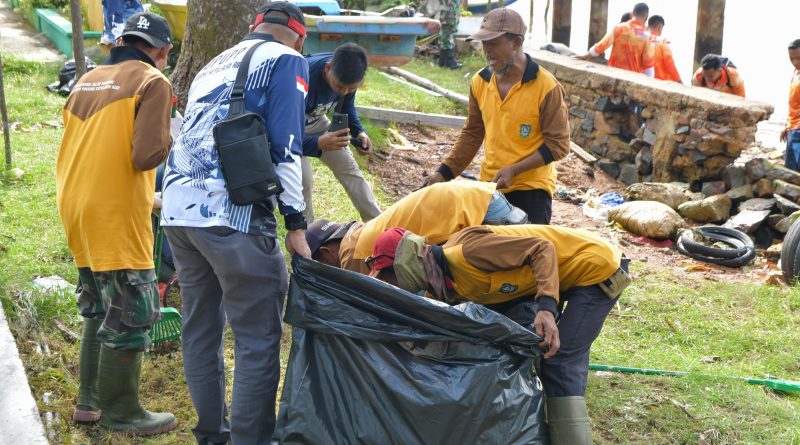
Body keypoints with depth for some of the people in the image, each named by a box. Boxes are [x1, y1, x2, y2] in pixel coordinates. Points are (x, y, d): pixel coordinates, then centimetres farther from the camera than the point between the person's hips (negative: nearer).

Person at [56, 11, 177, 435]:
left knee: (100, 310, 19)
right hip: (115, 216, -8)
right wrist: (170, 139, 0)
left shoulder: (85, 81, 15)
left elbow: (75, 149, 19)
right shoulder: (151, 82, -8)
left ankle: (90, 400, 26)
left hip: (76, 210, 8)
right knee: (131, 313, 2)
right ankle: (121, 412, 10)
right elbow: (147, 155, -18)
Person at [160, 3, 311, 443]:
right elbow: (284, 146, -7)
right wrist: (295, 222, -7)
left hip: (177, 209, 8)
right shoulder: (286, 59, 5)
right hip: (229, 212, -8)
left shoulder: (213, 65, 27)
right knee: (258, 339, -2)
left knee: (199, 328, 16)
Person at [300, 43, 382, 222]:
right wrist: (318, 143, -56)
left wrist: (359, 132, -17)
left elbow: (346, 106, 1)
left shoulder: (346, 76, -22)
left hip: (314, 121, 6)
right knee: (303, 178, -21)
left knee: (349, 168, 4)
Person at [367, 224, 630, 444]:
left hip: (596, 268, -9)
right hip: (564, 276, 9)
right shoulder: (445, 288, 2)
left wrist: (546, 307, -37)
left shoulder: (465, 250, -27)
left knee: (560, 363, -15)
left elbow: (542, 248, -27)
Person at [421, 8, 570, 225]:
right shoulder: (480, 82, 2)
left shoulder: (546, 86, -14)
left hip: (531, 189, -5)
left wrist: (513, 170, -20)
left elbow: (558, 144, -12)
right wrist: (444, 172, 3)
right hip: (489, 185, 5)